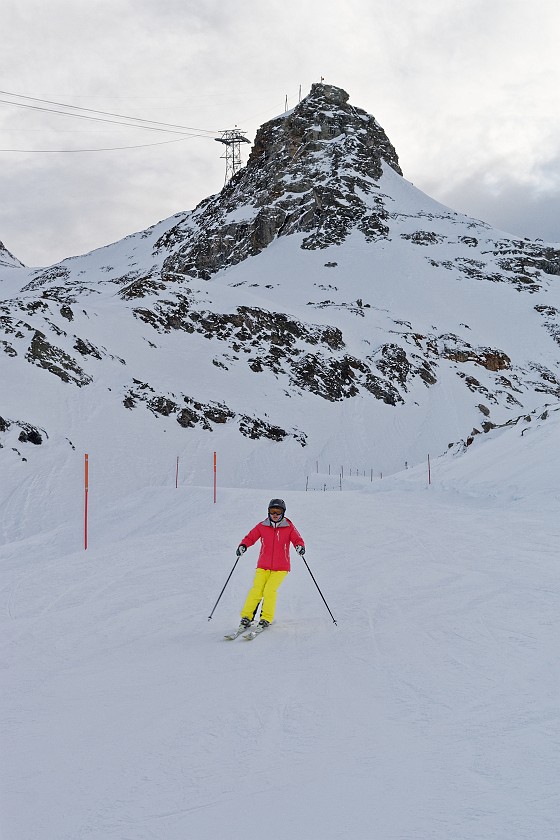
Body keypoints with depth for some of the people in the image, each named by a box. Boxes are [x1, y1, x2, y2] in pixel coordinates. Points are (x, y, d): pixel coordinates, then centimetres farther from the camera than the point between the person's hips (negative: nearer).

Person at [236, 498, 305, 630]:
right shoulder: (262, 526, 3)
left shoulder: (289, 527, 0)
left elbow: (297, 539, -3)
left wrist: (300, 546, -25)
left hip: (280, 567, -1)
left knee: (270, 590, -16)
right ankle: (246, 617, -2)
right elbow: (250, 537, 5)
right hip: (263, 566, 2)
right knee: (256, 590, -11)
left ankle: (266, 618, -3)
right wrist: (243, 545, -14)